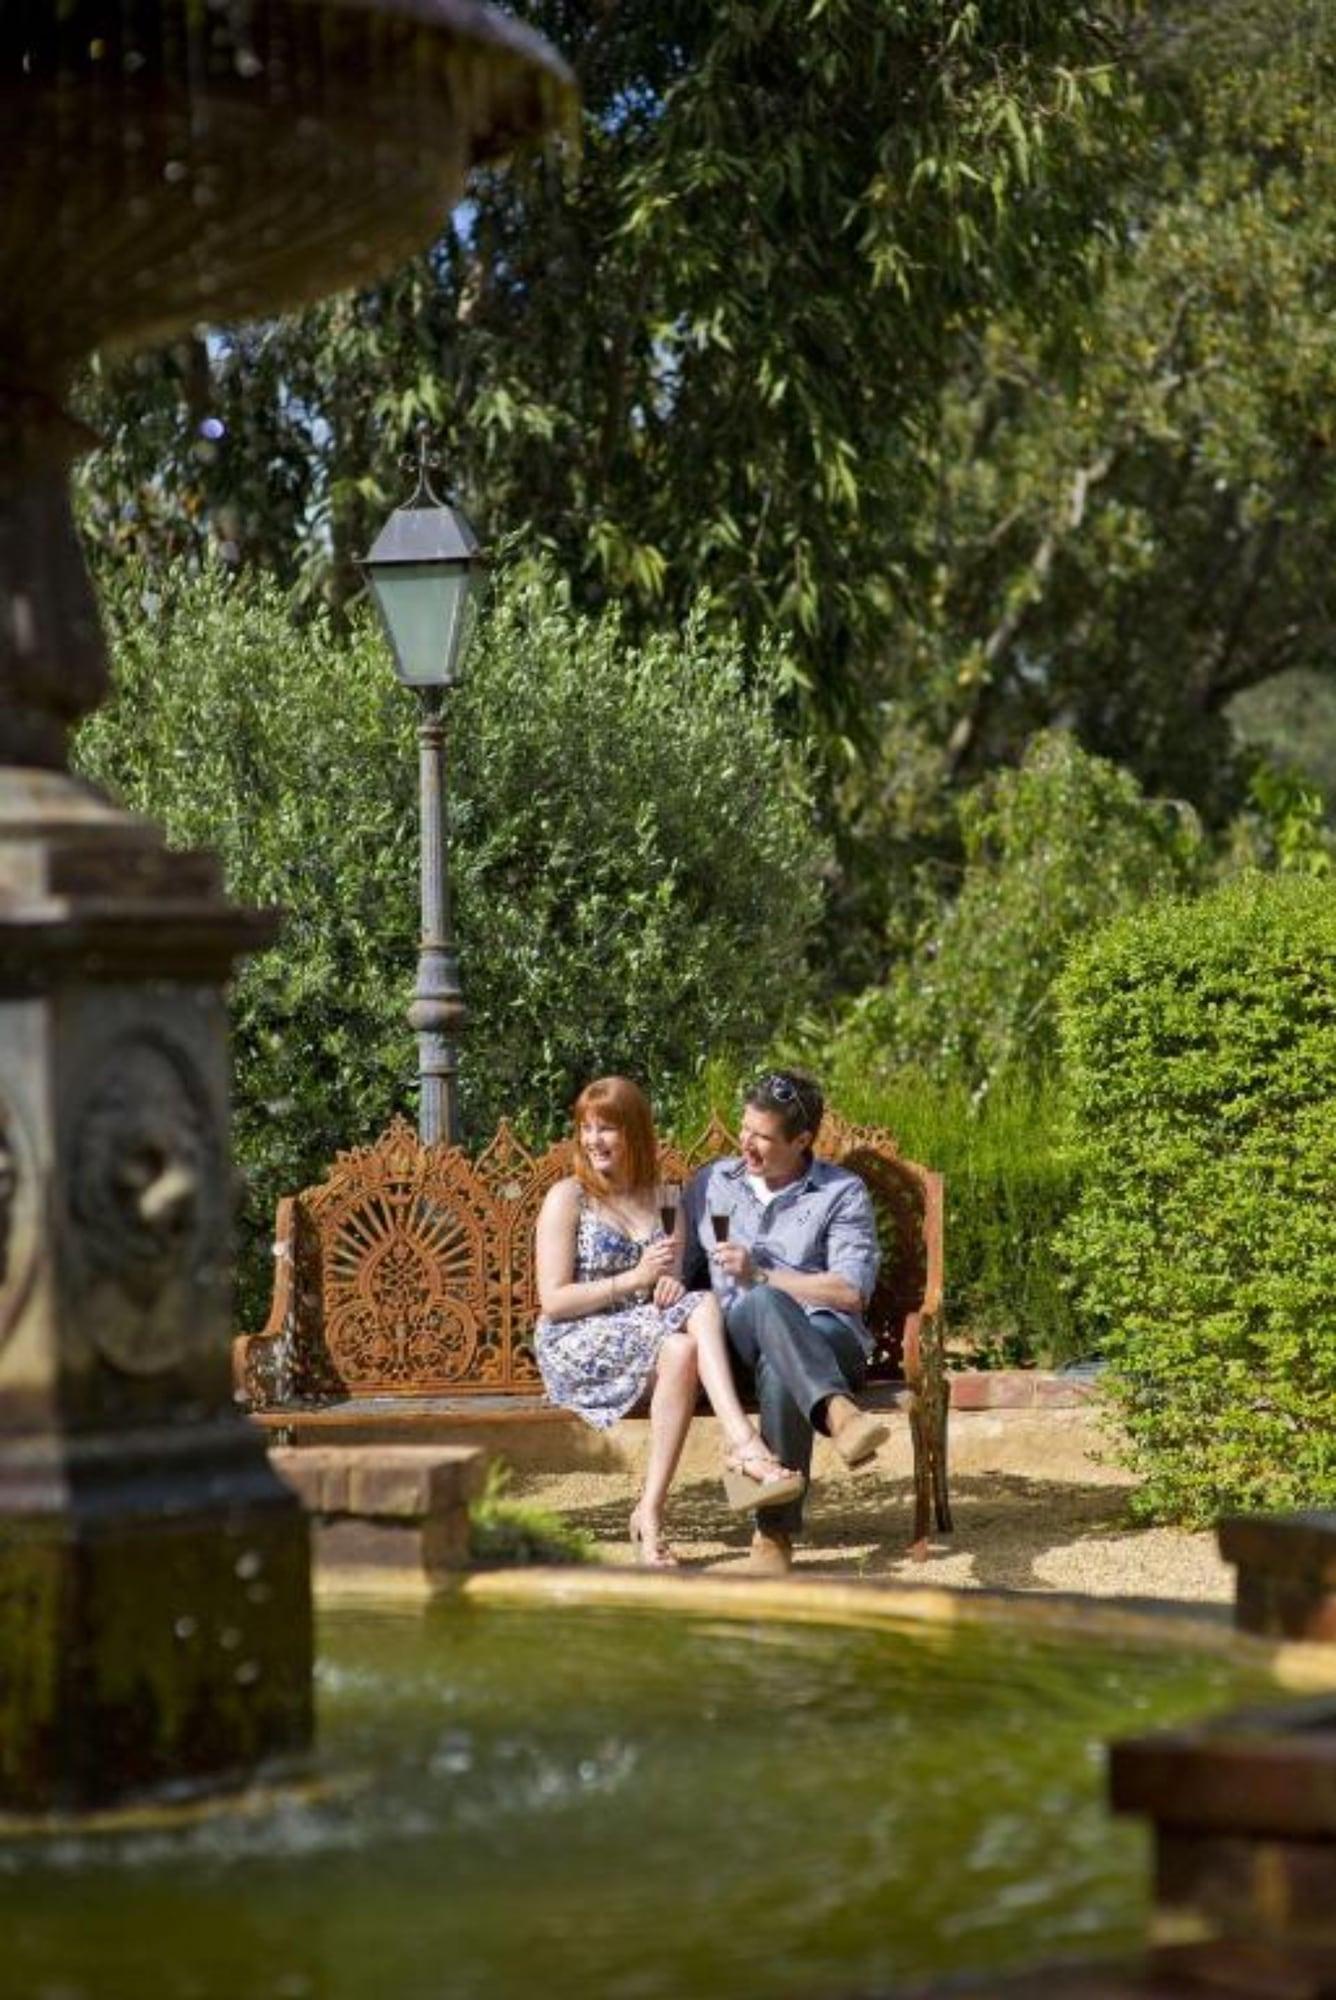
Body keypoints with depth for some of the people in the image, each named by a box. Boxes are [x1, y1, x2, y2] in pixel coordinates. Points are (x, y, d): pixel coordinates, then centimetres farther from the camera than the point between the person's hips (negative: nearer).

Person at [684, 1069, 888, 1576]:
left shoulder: (842, 1194, 9)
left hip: (827, 1343, -1)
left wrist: (760, 1274, -6)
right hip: (735, 1342, 1)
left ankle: (775, 1534, -41)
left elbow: (852, 1291, -3)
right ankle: (839, 1413, -61)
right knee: (766, 1305, -38)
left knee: (777, 1368, -41)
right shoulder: (712, 1183, 21)